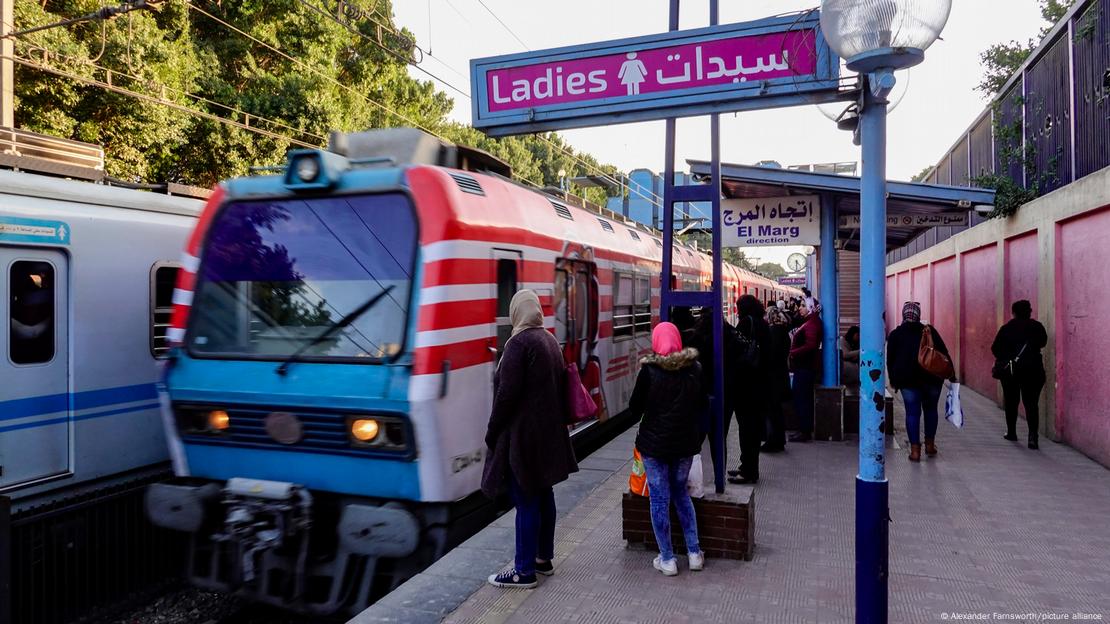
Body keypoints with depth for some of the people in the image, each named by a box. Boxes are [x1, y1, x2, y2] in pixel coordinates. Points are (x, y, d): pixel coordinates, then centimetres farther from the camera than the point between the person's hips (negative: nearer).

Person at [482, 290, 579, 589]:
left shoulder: (519, 343, -16)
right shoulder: (550, 340, 9)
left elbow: (507, 393, -19)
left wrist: (492, 433, -10)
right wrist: (553, 422, 19)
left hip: (522, 435, -9)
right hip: (548, 432, 9)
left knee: (526, 502, -2)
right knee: (543, 495, 16)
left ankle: (524, 570, 7)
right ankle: (543, 558, 29)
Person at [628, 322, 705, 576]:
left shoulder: (649, 370, -13)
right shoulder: (694, 368, -1)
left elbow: (634, 408, -7)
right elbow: (702, 405, 9)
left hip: (654, 442, -4)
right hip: (686, 441, 4)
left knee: (659, 499, 7)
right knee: (681, 492, 20)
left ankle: (667, 559, 13)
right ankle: (694, 553, 21)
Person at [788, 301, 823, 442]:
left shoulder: (811, 324, -16)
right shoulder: (809, 322, 17)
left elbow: (810, 345, -27)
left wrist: (793, 353, -18)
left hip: (805, 366, -11)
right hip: (805, 365, 11)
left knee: (801, 398, -6)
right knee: (804, 398, 14)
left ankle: (805, 431, -1)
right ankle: (806, 430, 21)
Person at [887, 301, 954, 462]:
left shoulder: (895, 334, 7)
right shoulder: (930, 331, 6)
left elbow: (890, 359, 6)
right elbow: (944, 352, 3)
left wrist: (893, 380, 13)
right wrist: (951, 375, 4)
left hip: (907, 379, -1)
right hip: (932, 378, 1)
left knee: (912, 412, 1)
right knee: (930, 409, 17)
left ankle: (915, 449, -4)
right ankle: (930, 445, 23)